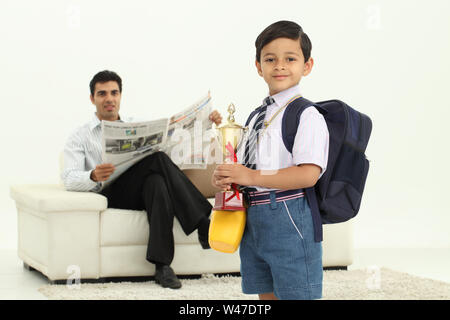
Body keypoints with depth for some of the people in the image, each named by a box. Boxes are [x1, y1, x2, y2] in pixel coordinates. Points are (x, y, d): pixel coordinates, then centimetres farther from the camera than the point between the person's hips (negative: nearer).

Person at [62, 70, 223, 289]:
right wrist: (94, 176, -26)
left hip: (143, 190, 4)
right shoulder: (80, 137, 14)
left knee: (157, 182, -36)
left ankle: (162, 265, -43)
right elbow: (69, 179, -2)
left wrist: (207, 123, 1)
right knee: (158, 159, -30)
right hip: (111, 193, -4)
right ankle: (203, 224, -35)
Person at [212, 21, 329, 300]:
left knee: (295, 295, -2)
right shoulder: (256, 117, 15)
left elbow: (308, 175, -21)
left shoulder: (307, 116, -11)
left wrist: (252, 177, -20)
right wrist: (225, 178, 0)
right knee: (266, 295, 16)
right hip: (253, 219, 8)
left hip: (288, 218, -8)